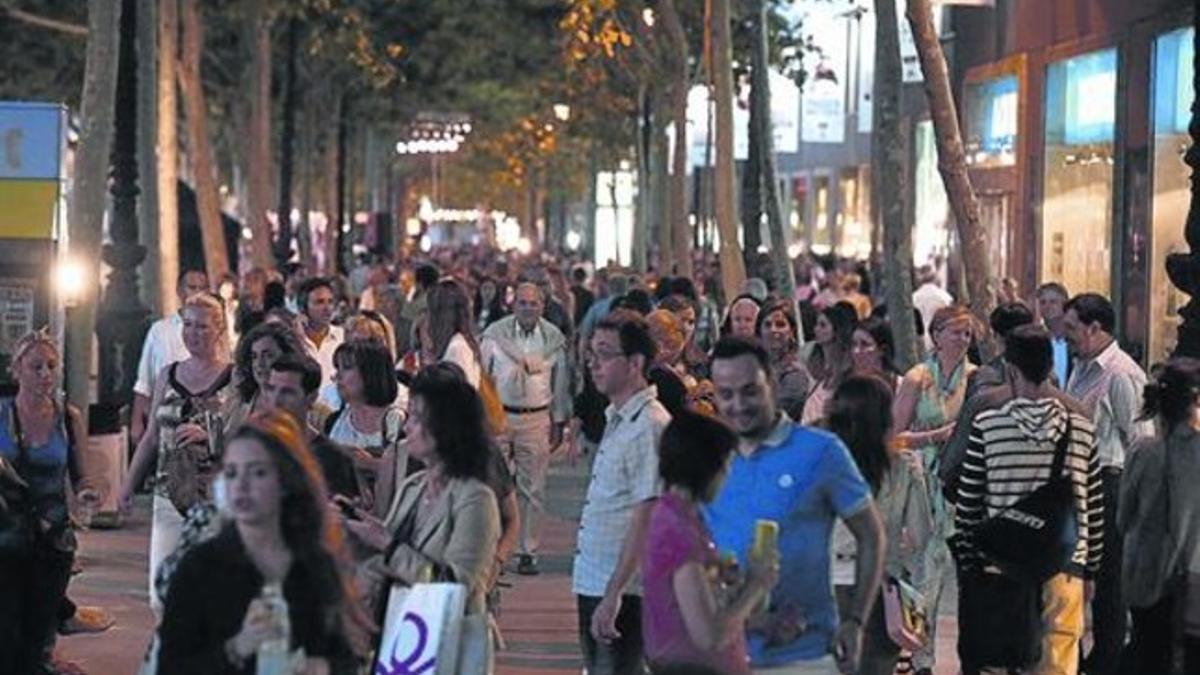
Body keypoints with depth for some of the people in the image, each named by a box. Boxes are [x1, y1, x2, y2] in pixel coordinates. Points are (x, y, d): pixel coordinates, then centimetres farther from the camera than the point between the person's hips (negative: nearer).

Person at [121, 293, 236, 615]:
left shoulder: (234, 377, -1)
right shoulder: (168, 376, 14)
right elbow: (151, 437, 20)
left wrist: (207, 436, -19)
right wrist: (129, 485, 18)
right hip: (170, 499, 4)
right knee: (161, 598, -3)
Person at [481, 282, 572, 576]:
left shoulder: (554, 338, 3)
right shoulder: (495, 334, -1)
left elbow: (561, 382, 11)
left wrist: (559, 422, 11)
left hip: (537, 418, 1)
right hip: (499, 416, -1)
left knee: (532, 489, 2)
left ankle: (528, 552, 9)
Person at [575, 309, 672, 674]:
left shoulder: (649, 426, -16)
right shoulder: (616, 419, 15)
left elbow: (646, 518, -21)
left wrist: (613, 595, -24)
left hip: (623, 591, -10)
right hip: (593, 585, 10)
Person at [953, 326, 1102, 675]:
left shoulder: (987, 425, -5)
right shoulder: (1081, 428, 0)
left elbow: (968, 504, -1)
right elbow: (1094, 507, 5)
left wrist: (967, 561, 9)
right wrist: (1092, 564, 15)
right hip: (1064, 567, 1)